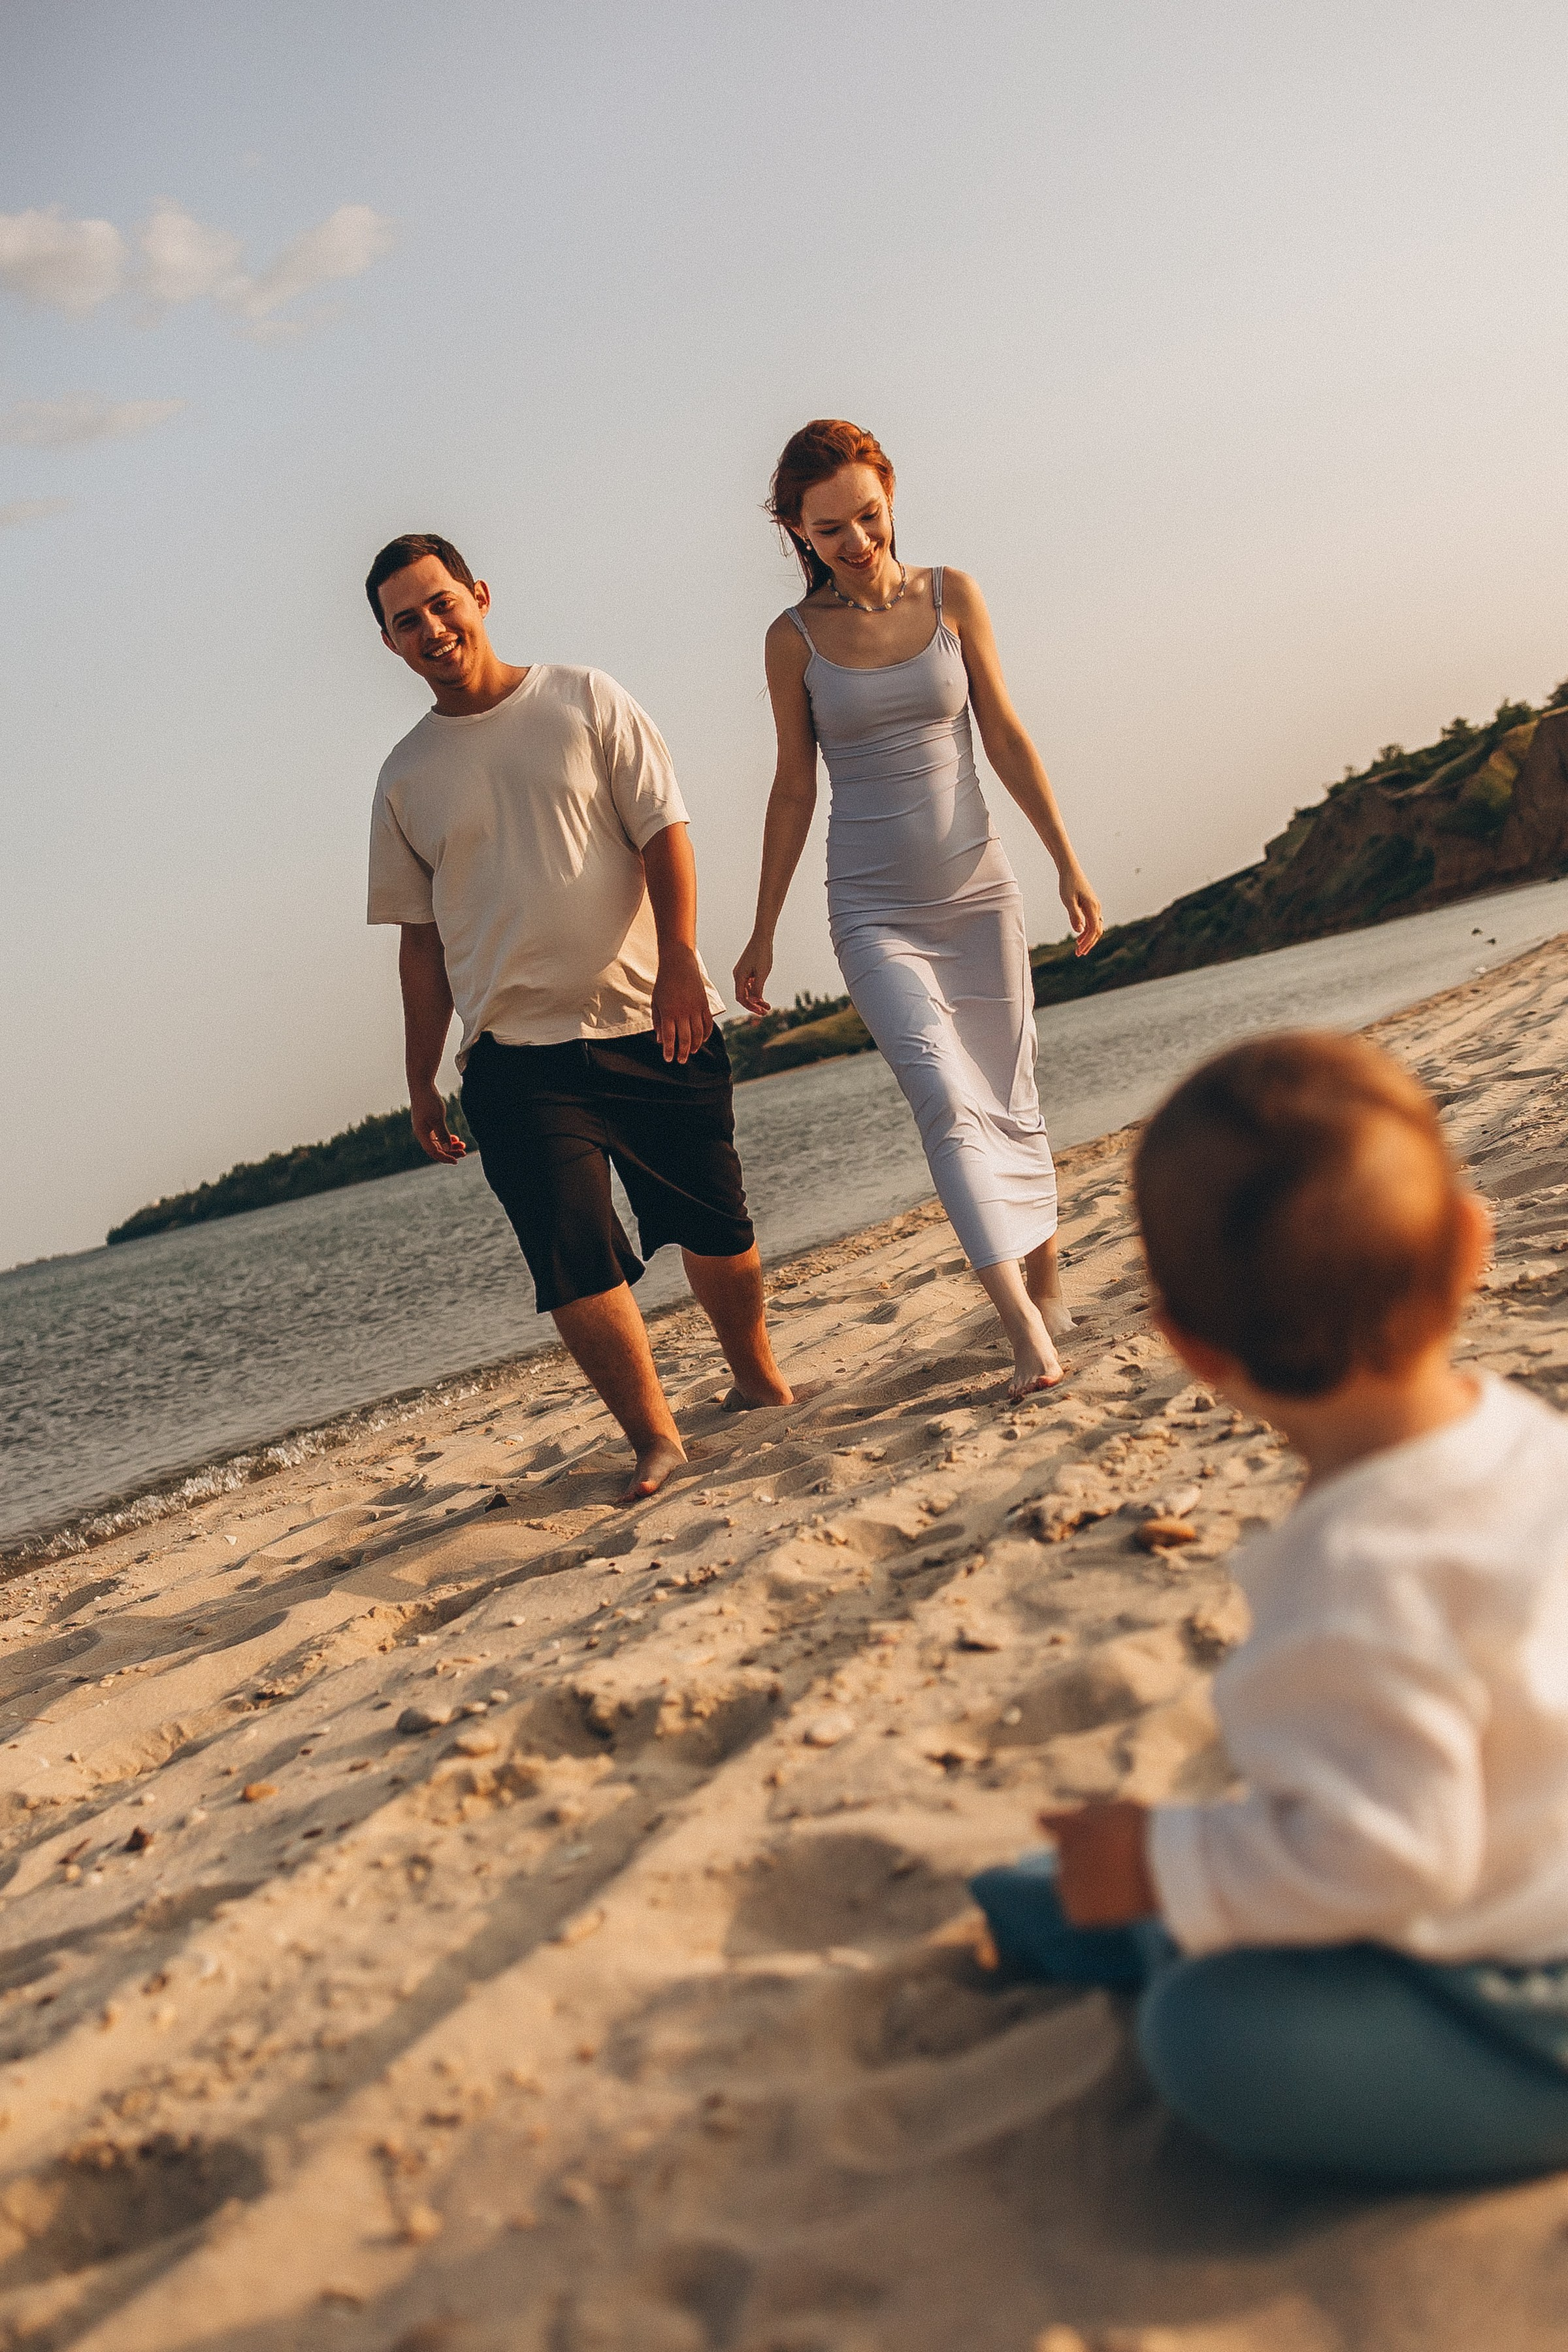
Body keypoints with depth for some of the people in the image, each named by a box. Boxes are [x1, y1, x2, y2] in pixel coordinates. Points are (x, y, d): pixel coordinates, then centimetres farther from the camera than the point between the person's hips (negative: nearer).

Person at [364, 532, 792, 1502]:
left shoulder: (584, 701, 5)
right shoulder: (407, 779, 10)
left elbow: (664, 830, -1)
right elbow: (421, 939, 13)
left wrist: (680, 958, -16)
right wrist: (422, 1079, 10)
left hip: (652, 1021, -1)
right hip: (516, 1052, 1)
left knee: (717, 1228, 7)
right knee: (574, 1259, -9)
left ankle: (758, 1376, 31)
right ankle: (655, 1438, 3)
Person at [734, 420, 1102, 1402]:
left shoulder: (952, 595, 1)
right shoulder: (794, 638, -1)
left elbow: (1007, 737, 4)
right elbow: (794, 789, 5)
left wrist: (1069, 863, 0)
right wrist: (764, 934, 6)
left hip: (978, 887, 2)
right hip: (874, 909, -2)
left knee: (1010, 1099, 8)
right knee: (945, 1097, -17)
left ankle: (1047, 1283, 27)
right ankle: (1023, 1328, -20)